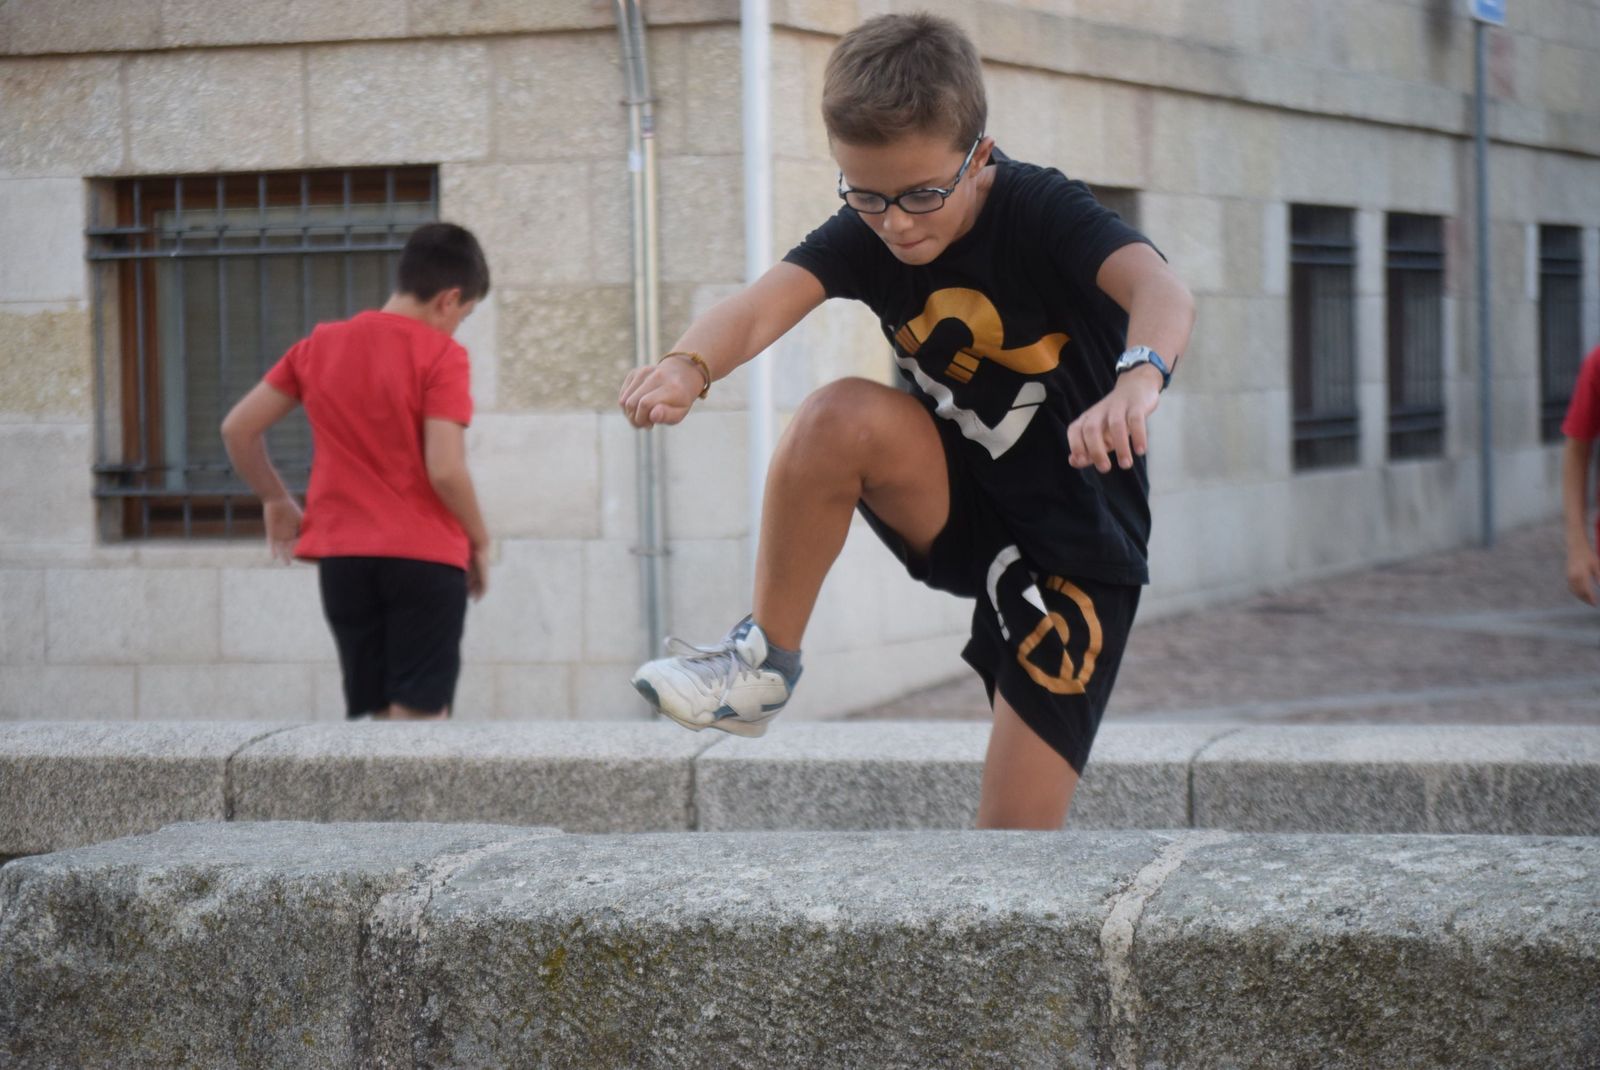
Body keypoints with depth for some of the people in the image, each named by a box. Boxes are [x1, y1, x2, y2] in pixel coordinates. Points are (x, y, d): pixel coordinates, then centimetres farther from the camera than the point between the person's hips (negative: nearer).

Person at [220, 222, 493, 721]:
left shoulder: (320, 345, 8)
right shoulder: (440, 355, -8)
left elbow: (238, 428, 11)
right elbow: (445, 470, -16)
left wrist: (276, 501, 24)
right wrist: (479, 540, 0)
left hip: (341, 556, 5)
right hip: (424, 557, -5)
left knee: (374, 717, 13)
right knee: (419, 718, -3)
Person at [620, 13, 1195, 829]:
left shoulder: (1041, 212, -22)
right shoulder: (865, 234, -11)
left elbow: (1160, 289, -42)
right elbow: (766, 304, -30)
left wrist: (1138, 378, -67)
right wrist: (691, 365, -54)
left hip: (1079, 544, -4)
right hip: (958, 508, 4)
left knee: (1018, 827, -11)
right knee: (840, 416, -26)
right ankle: (763, 663, -12)